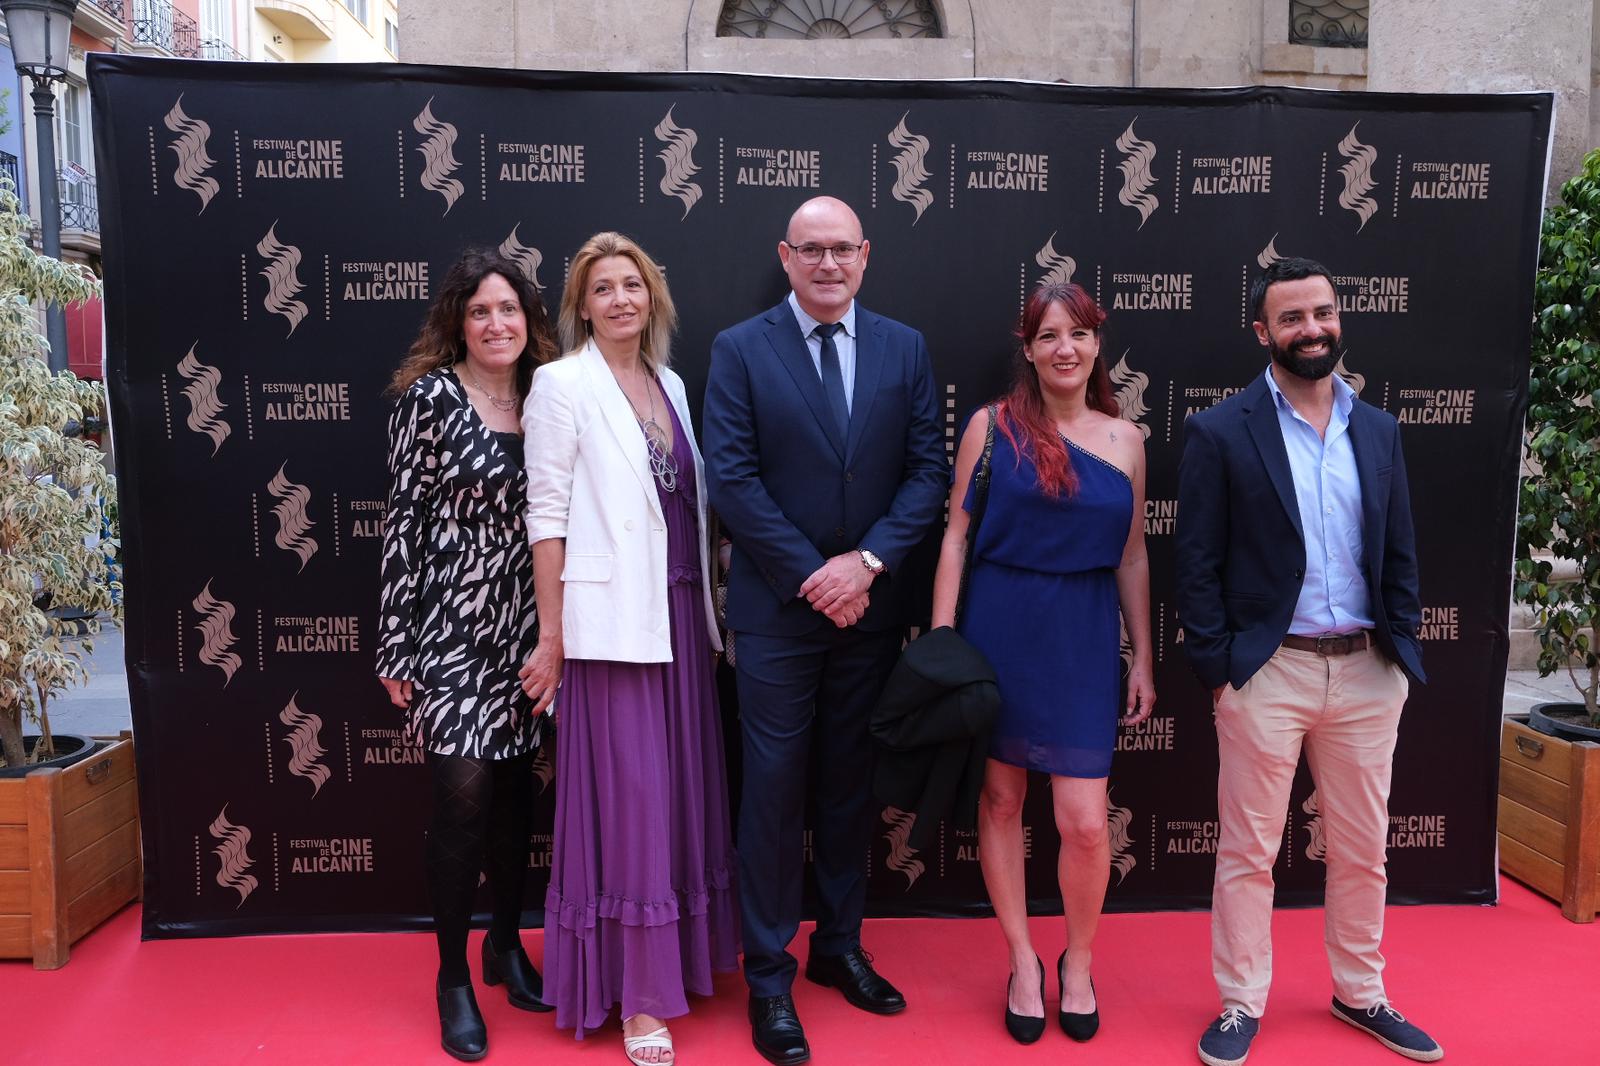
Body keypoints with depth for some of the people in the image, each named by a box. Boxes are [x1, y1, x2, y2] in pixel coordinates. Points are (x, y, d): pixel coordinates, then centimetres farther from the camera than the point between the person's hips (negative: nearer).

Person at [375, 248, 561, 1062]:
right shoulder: (430, 396, -6)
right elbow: (404, 519, -7)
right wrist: (394, 645, -8)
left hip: (524, 629, 5)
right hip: (451, 627, -4)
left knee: (515, 795, 12)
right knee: (462, 797, -3)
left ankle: (506, 945, 31)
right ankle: (453, 978, 15)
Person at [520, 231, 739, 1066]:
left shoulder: (669, 383, 13)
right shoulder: (563, 383, -4)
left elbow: (690, 501, 13)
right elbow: (546, 515, -8)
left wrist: (705, 612, 10)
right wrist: (552, 636, -11)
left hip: (678, 614, 6)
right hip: (612, 620, -6)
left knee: (680, 788, 13)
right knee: (628, 795, -2)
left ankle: (678, 951, 30)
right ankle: (637, 994, 13)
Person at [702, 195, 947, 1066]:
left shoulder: (905, 350, 5)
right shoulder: (740, 349, -3)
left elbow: (928, 470, 0)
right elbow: (731, 478, -9)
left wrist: (867, 561, -12)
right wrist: (812, 576, -14)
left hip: (869, 605, 3)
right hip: (779, 608, -3)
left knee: (851, 784, 14)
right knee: (774, 790, 4)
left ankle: (839, 946, 32)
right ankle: (768, 975, 19)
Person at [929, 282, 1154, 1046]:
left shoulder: (1125, 439, 6)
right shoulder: (992, 425, -2)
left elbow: (1132, 559, 10)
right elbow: (955, 538, -2)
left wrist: (1143, 659, 9)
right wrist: (941, 641, -7)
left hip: (1083, 638, 1)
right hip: (998, 630, -1)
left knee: (1084, 823, -1)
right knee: (999, 801, 9)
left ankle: (1078, 964, 26)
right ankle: (1023, 961, 30)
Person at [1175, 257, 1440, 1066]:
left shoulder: (1379, 431, 9)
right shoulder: (1220, 432, -5)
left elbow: (1399, 556, 12)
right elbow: (1198, 566, -6)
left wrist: (1403, 656, 4)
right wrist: (1217, 671, -10)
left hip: (1367, 673, 4)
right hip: (1267, 673, -4)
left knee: (1362, 849, 17)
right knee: (1247, 851, 7)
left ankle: (1360, 994, 36)